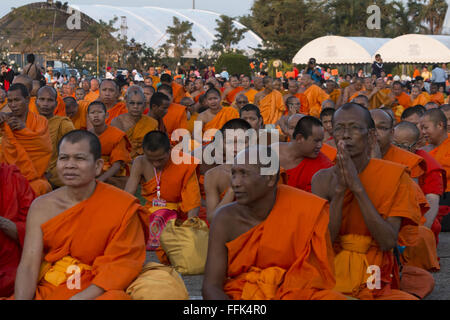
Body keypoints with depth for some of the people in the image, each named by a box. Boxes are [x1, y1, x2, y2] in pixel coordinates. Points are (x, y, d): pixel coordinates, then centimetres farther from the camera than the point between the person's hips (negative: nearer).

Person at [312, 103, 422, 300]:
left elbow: (388, 242, -15)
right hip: (333, 274, 1)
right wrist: (339, 189, -19)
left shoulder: (394, 176, -3)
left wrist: (357, 187, -20)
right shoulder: (323, 179, 1)